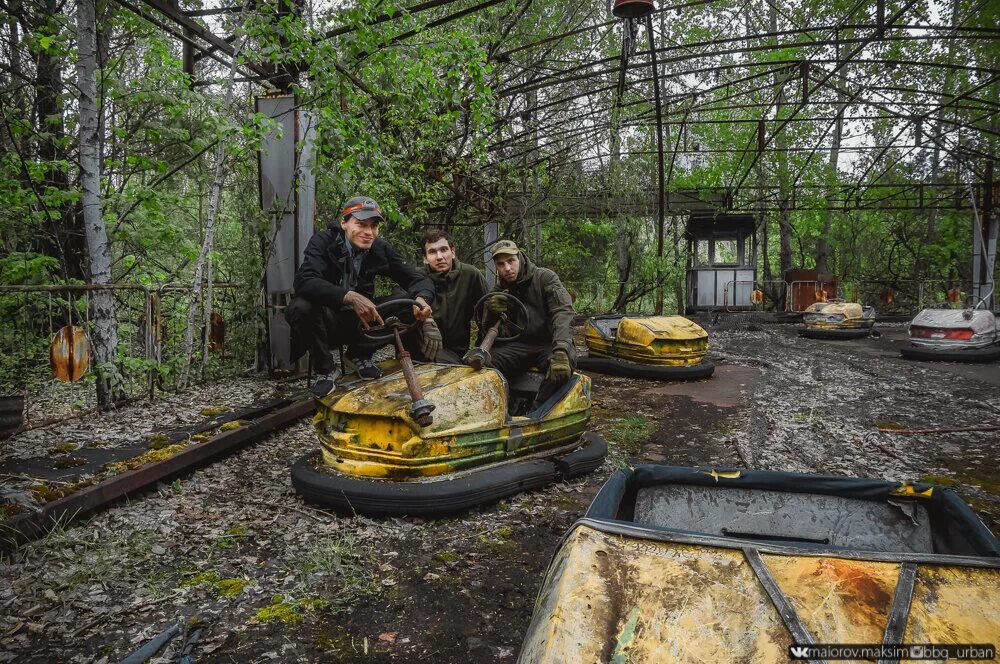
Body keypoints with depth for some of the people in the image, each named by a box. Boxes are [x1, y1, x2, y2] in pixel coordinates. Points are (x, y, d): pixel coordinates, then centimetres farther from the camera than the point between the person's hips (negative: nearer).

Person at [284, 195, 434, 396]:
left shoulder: (381, 248, -7)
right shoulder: (323, 242, -17)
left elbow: (417, 279, -8)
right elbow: (303, 281, -34)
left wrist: (421, 298, -34)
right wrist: (350, 297, -48)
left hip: (360, 321, 3)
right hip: (326, 321, -3)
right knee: (299, 307, -34)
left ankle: (361, 355, 5)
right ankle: (325, 368, -8)